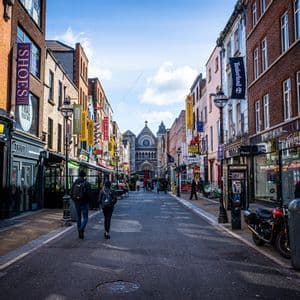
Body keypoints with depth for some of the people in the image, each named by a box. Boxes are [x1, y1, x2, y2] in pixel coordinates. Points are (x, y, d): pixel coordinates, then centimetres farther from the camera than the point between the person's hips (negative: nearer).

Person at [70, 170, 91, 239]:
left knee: (78, 218, 15)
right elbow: (88, 194, -15)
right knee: (85, 218, 3)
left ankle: (80, 233, 19)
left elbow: (71, 193, 4)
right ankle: (81, 229, -22)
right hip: (84, 202, -4)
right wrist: (87, 201, 2)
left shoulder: (75, 183, 4)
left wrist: (75, 200, 14)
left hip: (77, 202, 4)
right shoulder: (87, 183, -10)